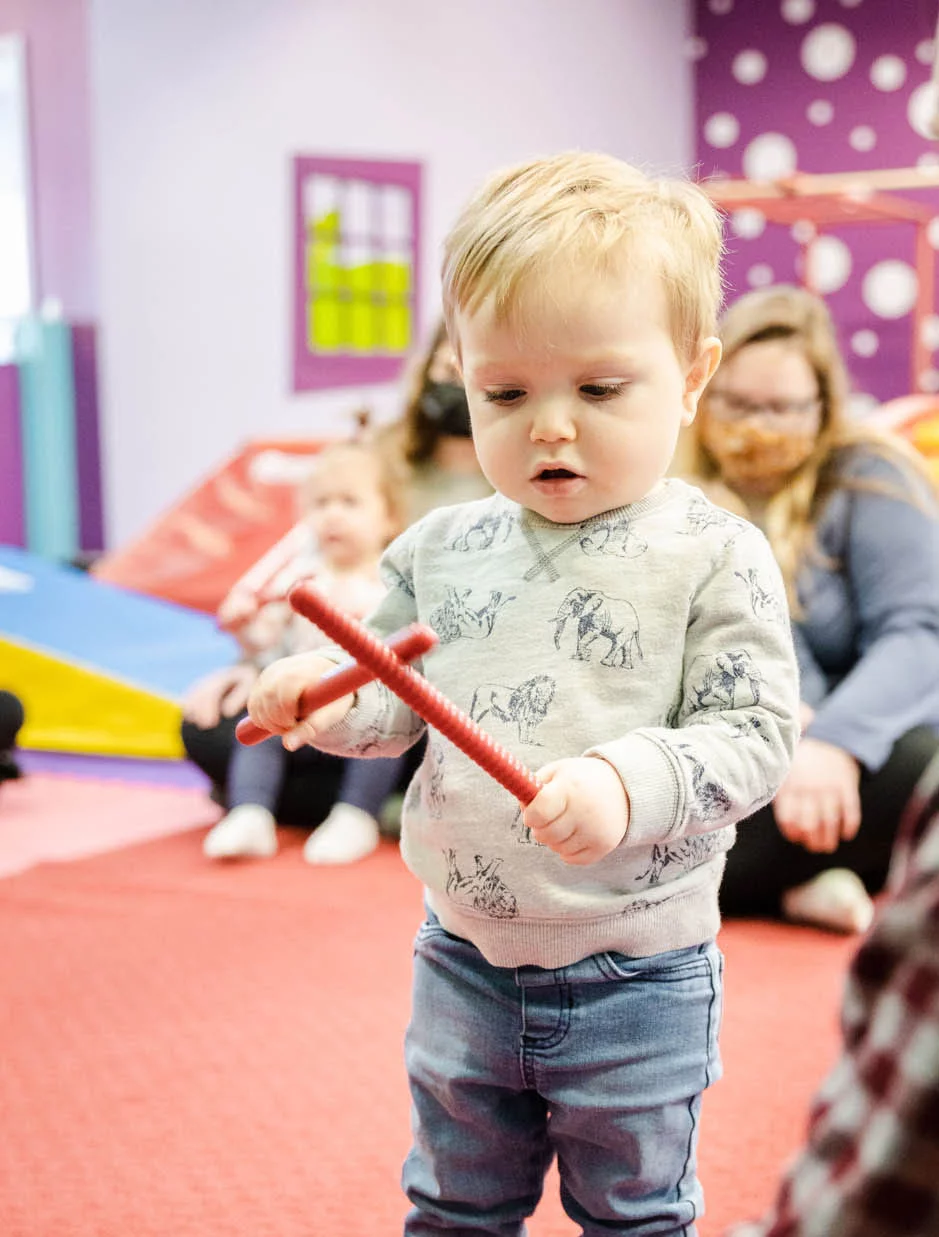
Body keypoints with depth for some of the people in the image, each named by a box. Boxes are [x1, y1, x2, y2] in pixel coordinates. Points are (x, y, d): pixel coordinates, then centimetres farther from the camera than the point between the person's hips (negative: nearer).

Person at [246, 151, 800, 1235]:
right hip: (464, 959, 4)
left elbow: (754, 736, -16)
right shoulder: (440, 551, -3)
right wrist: (326, 696, -16)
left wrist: (628, 783, -33)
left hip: (636, 979, -3)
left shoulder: (717, 561, -14)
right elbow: (397, 700, 6)